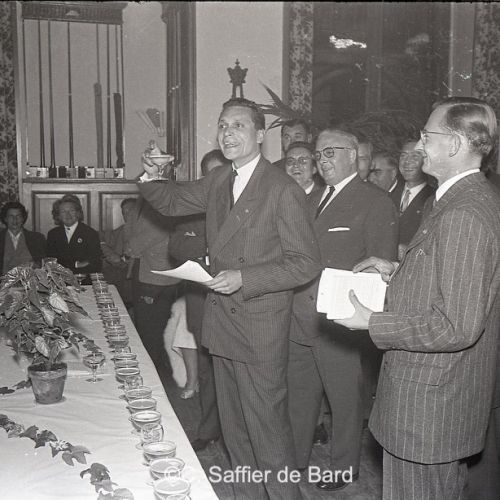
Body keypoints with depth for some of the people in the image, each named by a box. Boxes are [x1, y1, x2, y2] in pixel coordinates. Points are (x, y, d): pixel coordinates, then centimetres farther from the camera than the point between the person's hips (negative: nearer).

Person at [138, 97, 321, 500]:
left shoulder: (283, 190, -16)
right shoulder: (217, 181, 6)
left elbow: (307, 263, -17)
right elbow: (173, 201, 21)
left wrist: (244, 278, -25)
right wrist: (151, 181, -1)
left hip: (260, 331, -7)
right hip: (222, 324, 8)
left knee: (267, 428, 4)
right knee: (234, 428, 21)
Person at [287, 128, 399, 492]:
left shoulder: (376, 203, -8)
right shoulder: (313, 200, 16)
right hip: (299, 319, 7)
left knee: (345, 400, 9)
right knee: (299, 395, 19)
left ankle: (345, 468, 27)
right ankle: (295, 459, 36)